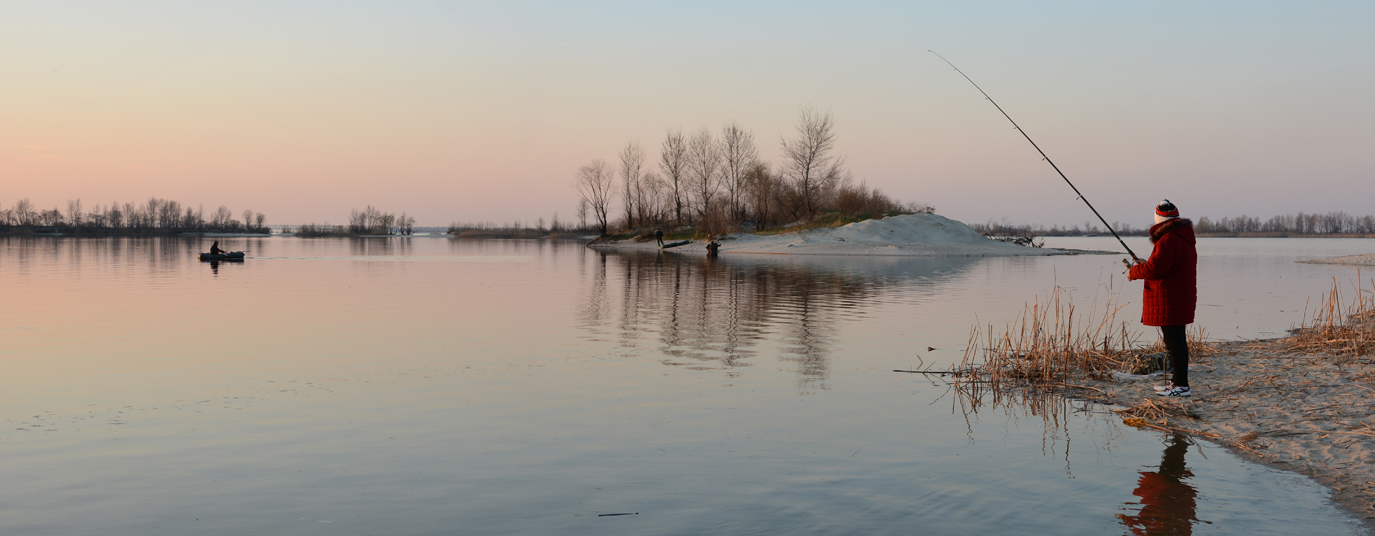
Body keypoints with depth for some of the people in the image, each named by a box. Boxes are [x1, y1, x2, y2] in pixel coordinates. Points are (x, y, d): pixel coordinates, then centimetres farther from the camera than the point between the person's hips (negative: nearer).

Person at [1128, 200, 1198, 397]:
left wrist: (1134, 272, -7)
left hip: (1170, 302, -11)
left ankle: (1182, 385, -6)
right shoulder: (1184, 237, 16)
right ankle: (1177, 380, 25)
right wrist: (1145, 264, 19)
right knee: (1175, 339, 16)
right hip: (1179, 298, 11)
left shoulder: (1169, 240, -19)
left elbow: (1156, 268, -24)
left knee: (1174, 340, -8)